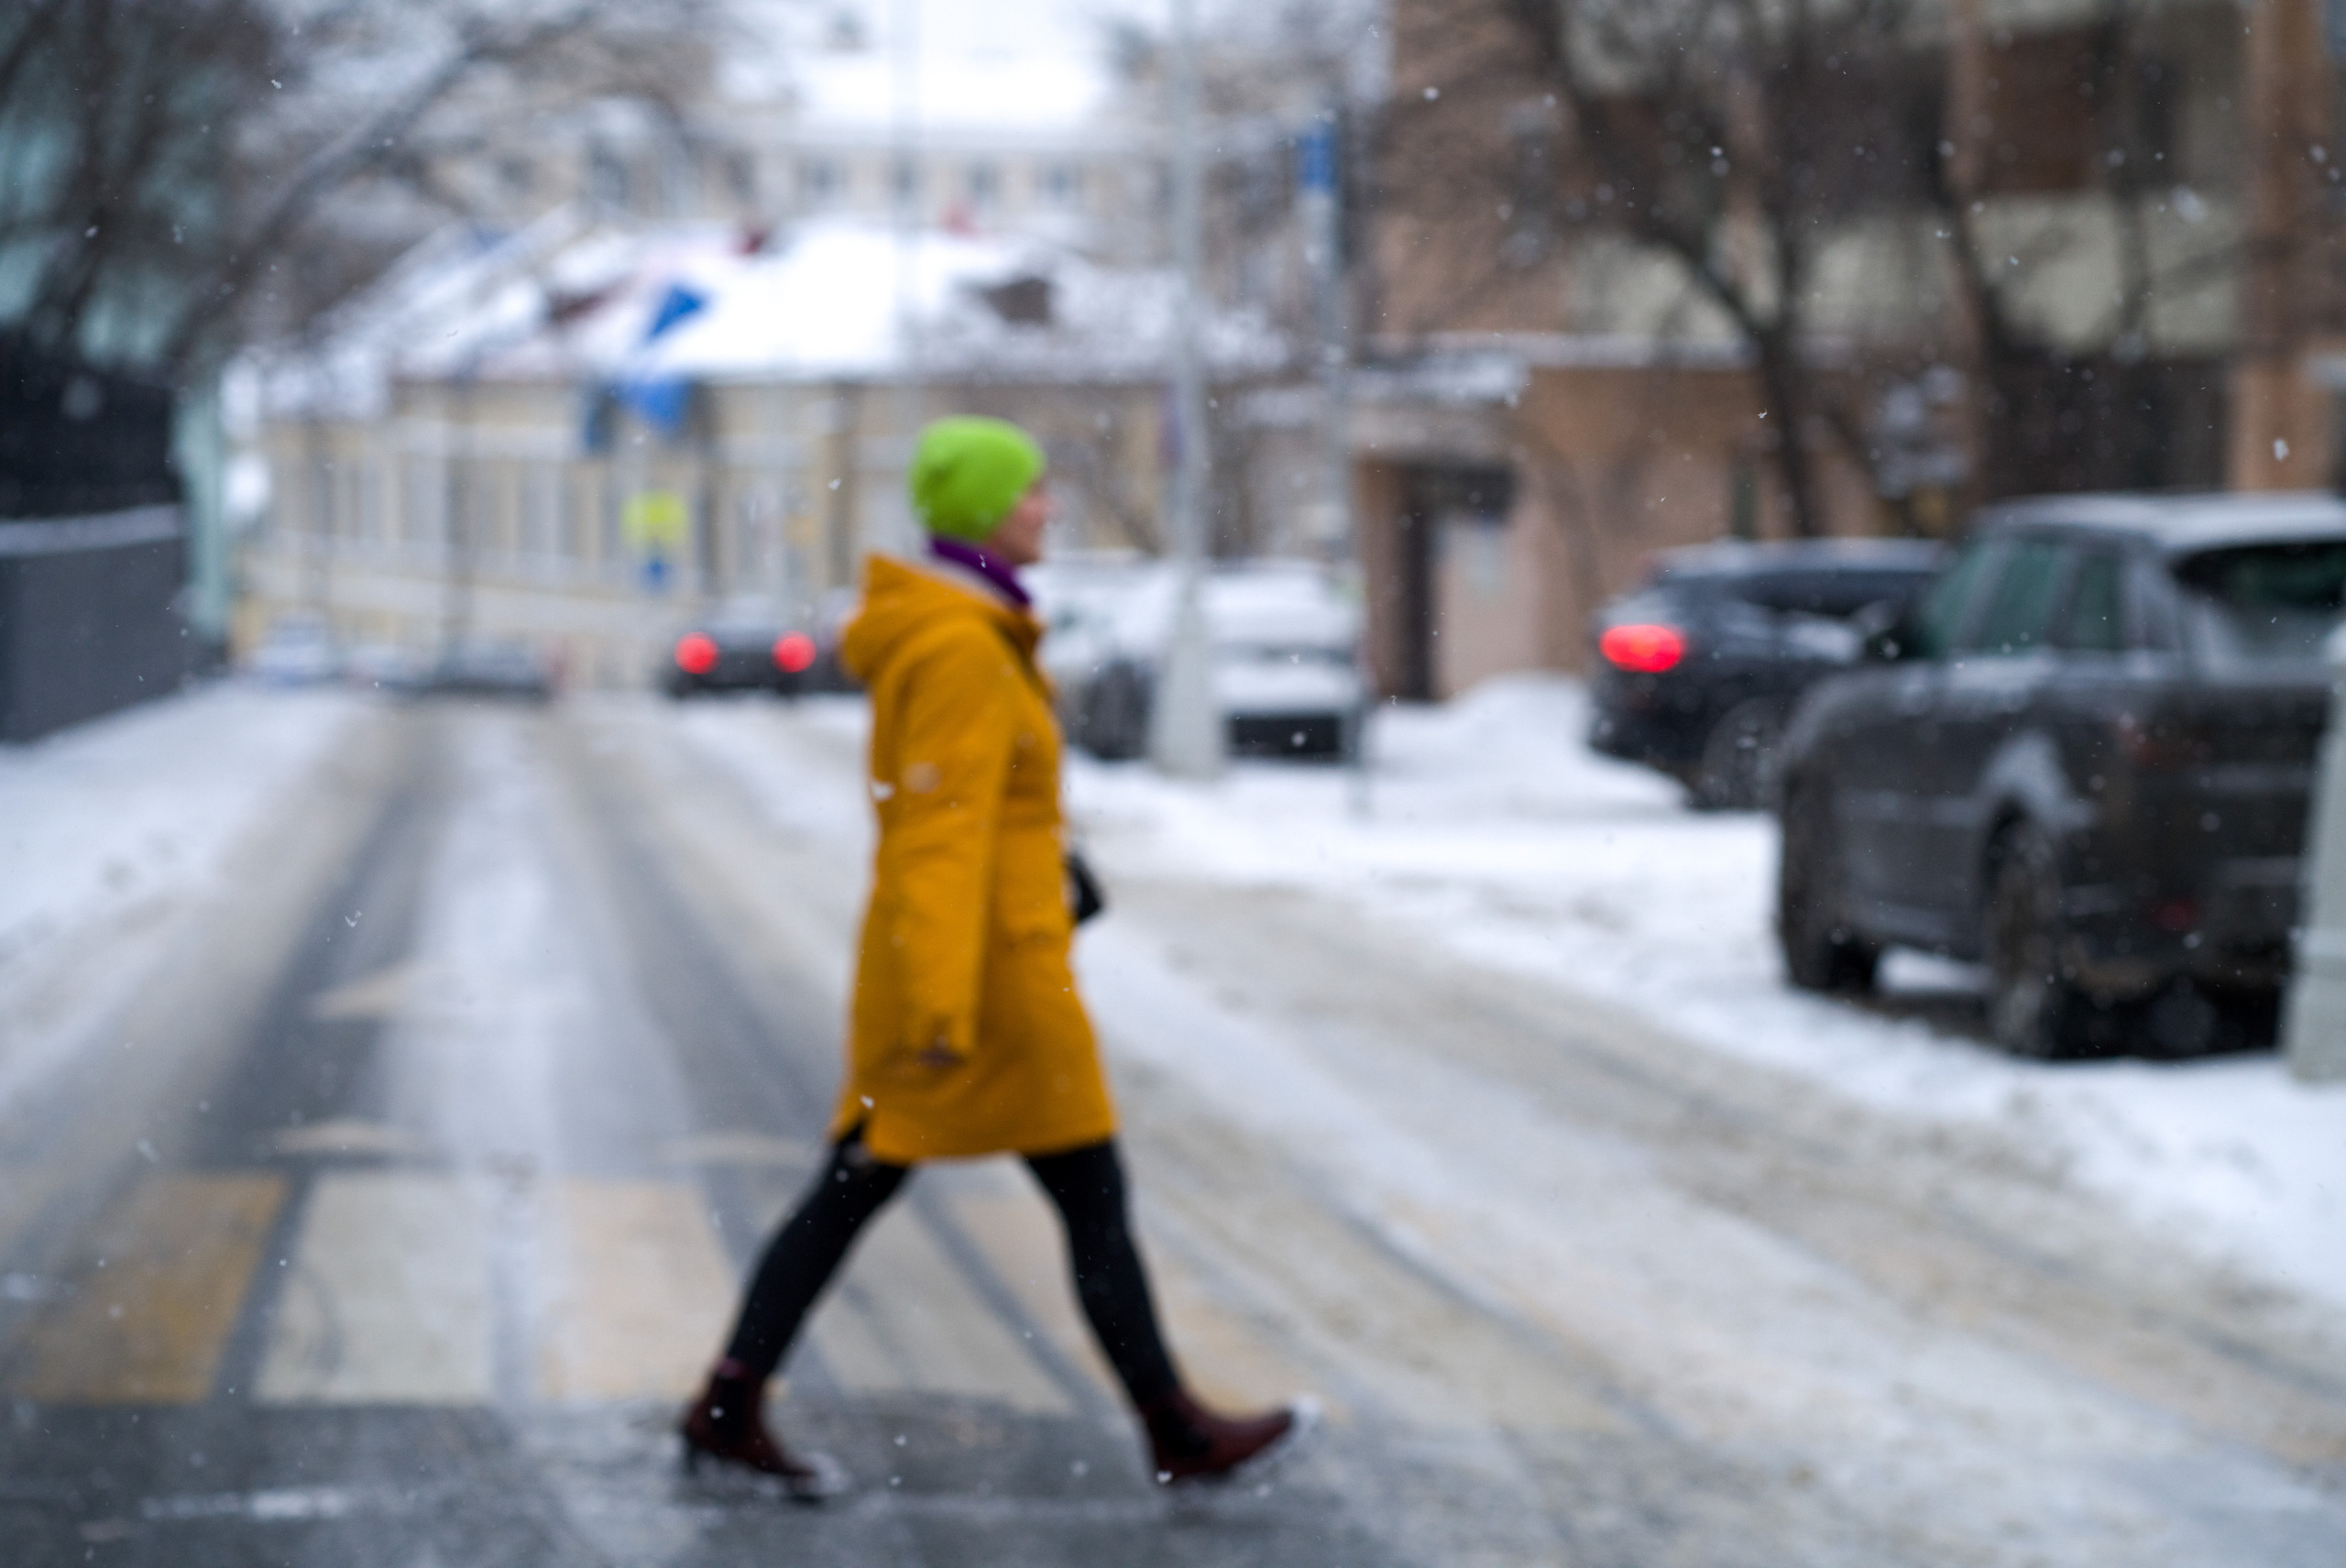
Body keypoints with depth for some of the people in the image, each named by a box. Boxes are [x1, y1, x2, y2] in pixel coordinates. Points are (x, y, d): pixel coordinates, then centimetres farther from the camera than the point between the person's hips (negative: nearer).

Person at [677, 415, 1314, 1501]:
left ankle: (728, 1409, 8)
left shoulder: (934, 634, 12)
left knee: (850, 1196, 9)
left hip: (921, 961, 9)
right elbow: (946, 831, -24)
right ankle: (1179, 1435, 13)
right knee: (1096, 1201, 3)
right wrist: (946, 1002, -26)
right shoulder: (962, 650, -19)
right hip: (992, 972, -9)